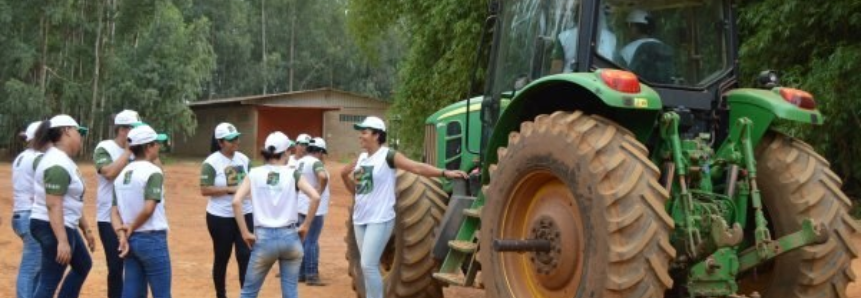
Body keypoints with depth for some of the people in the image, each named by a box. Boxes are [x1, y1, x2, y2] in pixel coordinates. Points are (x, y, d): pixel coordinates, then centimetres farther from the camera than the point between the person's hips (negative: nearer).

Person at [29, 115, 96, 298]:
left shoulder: (63, 160, 13)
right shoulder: (58, 164, -21)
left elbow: (73, 202, 19)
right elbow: (53, 206, -28)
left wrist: (86, 229, 22)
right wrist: (62, 241, -32)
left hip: (66, 226, 11)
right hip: (53, 228, -11)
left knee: (83, 265, 26)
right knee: (49, 283, -8)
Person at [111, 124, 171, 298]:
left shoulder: (121, 173, 11)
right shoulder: (153, 172, -12)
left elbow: (114, 212, 4)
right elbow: (148, 209, -22)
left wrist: (122, 235, -6)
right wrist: (131, 228, -7)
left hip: (130, 240, 7)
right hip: (152, 239, -7)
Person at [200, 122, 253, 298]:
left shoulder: (243, 159, 5)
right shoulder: (211, 162, -12)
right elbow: (204, 190, -17)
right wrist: (230, 189, -25)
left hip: (244, 215, 4)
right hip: (220, 217, -4)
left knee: (246, 255, -1)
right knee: (222, 257, 9)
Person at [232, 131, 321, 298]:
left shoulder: (254, 174, 2)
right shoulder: (293, 174, 1)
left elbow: (236, 201, -10)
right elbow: (315, 197, -11)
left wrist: (245, 233, -5)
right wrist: (305, 226, -1)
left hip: (264, 238, 0)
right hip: (290, 237, 0)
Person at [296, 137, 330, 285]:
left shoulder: (300, 162, 11)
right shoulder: (315, 162, -16)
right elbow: (323, 177, -35)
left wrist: (301, 192, 14)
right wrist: (320, 192, -21)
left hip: (301, 206, 9)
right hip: (314, 207, -9)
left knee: (303, 240, 15)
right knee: (312, 241, -3)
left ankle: (301, 273, 21)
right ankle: (311, 275, 1)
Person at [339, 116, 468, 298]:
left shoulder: (388, 156, -11)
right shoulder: (361, 158, 9)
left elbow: (418, 167, -20)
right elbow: (344, 173, 27)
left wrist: (445, 173, -30)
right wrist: (355, 192, 11)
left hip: (379, 219, -7)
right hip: (360, 218, 7)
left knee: (368, 265, -13)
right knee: (368, 267, 11)